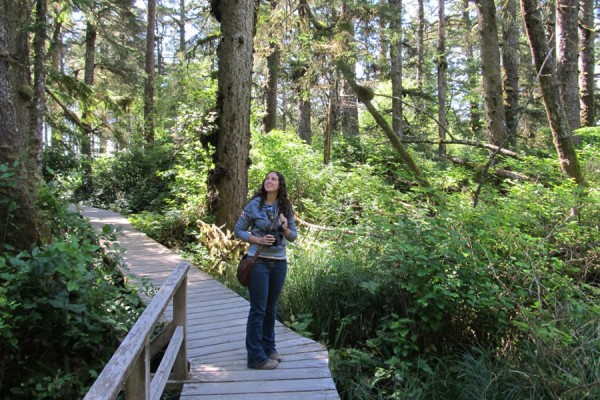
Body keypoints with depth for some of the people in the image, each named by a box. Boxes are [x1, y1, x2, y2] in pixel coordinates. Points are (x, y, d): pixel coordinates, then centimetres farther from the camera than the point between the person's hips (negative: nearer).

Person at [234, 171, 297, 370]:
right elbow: (238, 230, -2)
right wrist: (258, 240, -16)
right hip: (259, 261, -4)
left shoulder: (286, 207, 5)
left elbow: (293, 236, 8)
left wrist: (285, 228, -13)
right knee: (258, 309, 0)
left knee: (271, 308, 16)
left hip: (279, 262, 4)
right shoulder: (254, 205, -6)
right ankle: (256, 356, 10)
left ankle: (268, 347, 32)